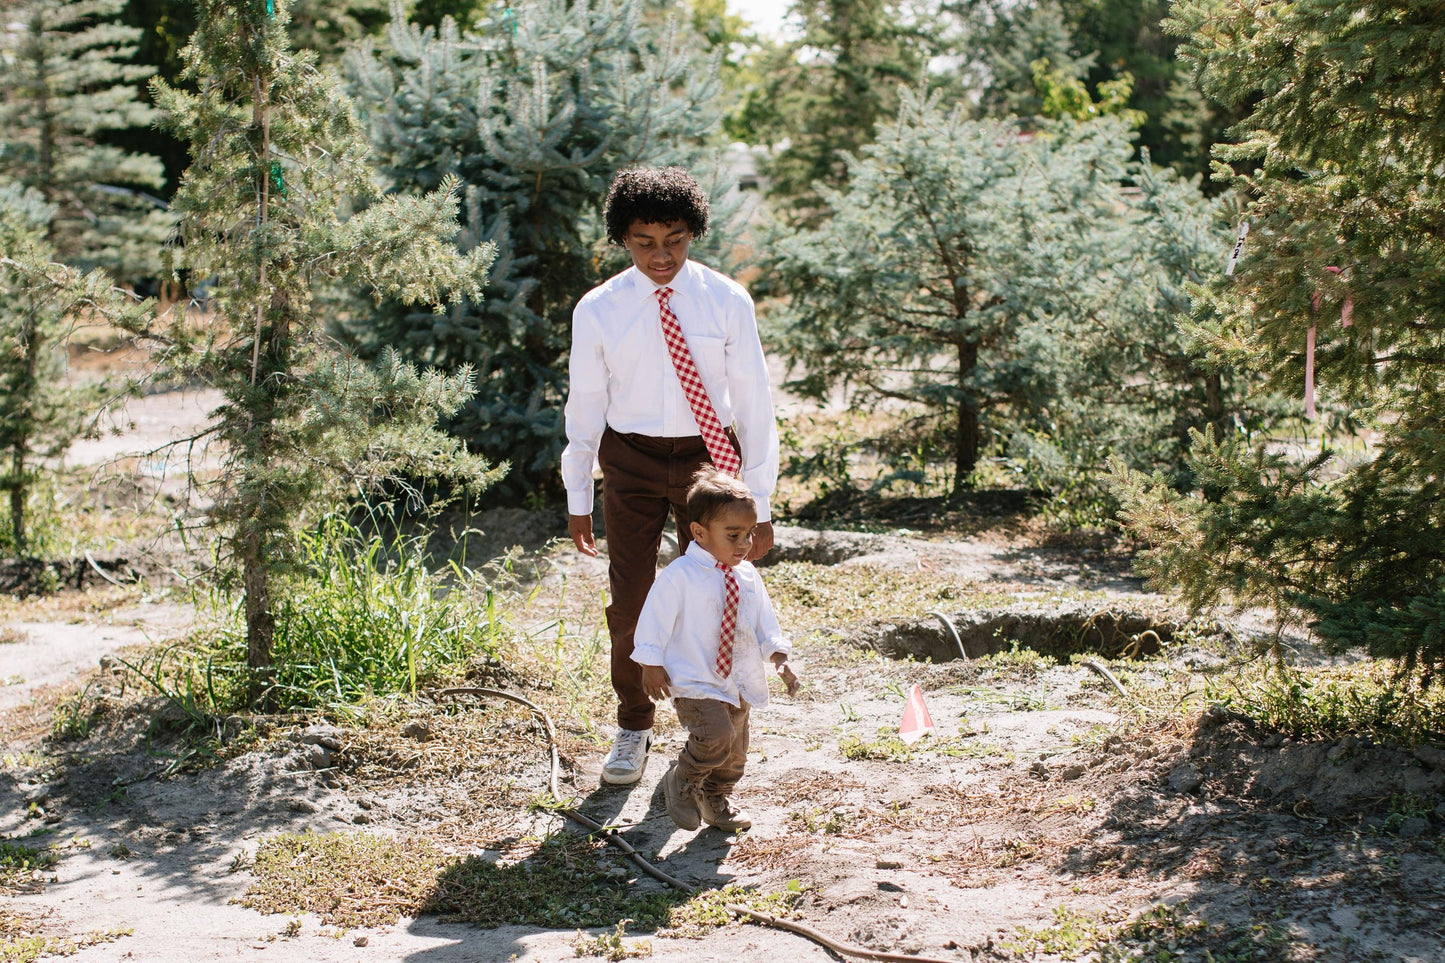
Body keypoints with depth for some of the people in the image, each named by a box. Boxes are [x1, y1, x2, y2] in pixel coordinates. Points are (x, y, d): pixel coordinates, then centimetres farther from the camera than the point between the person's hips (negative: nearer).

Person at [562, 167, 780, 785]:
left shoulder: (727, 302, -7)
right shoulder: (598, 310, -5)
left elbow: (753, 401, -4)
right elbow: (585, 404, 3)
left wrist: (759, 502, -5)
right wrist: (578, 498, 5)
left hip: (708, 459, 0)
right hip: (631, 461, 0)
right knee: (630, 601, 2)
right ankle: (633, 729, 23)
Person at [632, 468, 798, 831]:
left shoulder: (747, 575, 4)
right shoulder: (680, 575, -16)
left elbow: (764, 620, 12)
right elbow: (655, 617, -11)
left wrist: (778, 656, 1)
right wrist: (652, 664, -11)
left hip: (738, 679, 7)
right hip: (694, 681, -7)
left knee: (734, 751, 17)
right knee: (715, 736, -24)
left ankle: (716, 799, 42)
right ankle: (681, 782, 3)